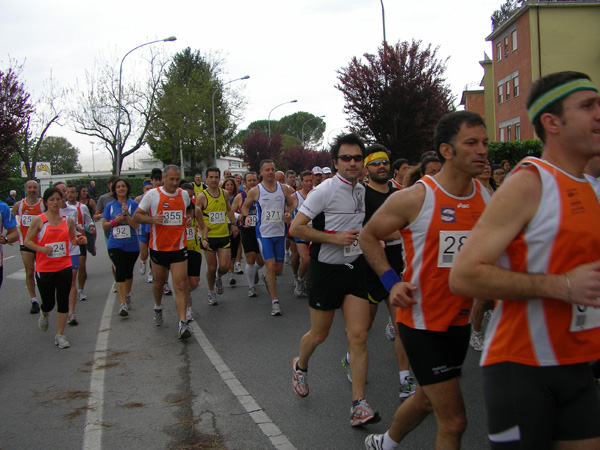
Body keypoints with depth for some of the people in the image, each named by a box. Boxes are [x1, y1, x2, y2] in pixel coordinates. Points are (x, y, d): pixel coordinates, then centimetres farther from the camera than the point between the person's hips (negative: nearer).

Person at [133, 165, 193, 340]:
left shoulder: (184, 195, 7)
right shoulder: (152, 194, -4)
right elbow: (136, 216, -2)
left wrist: (189, 219, 5)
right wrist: (152, 219, -20)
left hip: (178, 247, 1)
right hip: (158, 247, -1)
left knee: (181, 285, -11)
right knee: (159, 282, 17)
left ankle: (183, 323, -13)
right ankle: (158, 308, 46)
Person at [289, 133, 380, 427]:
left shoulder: (363, 191, 7)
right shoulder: (324, 191, -13)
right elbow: (296, 228, -16)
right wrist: (335, 238, -20)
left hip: (355, 269, 5)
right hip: (326, 270, -4)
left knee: (358, 336, -4)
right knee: (319, 334, 10)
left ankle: (358, 405, 1)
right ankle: (300, 366, 43)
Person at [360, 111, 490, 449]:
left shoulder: (487, 197, 0)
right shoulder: (415, 198, -16)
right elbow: (368, 236, -4)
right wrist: (392, 281, -14)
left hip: (460, 319, 6)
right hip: (422, 318, -6)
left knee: (428, 400, 24)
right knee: (454, 421, -5)